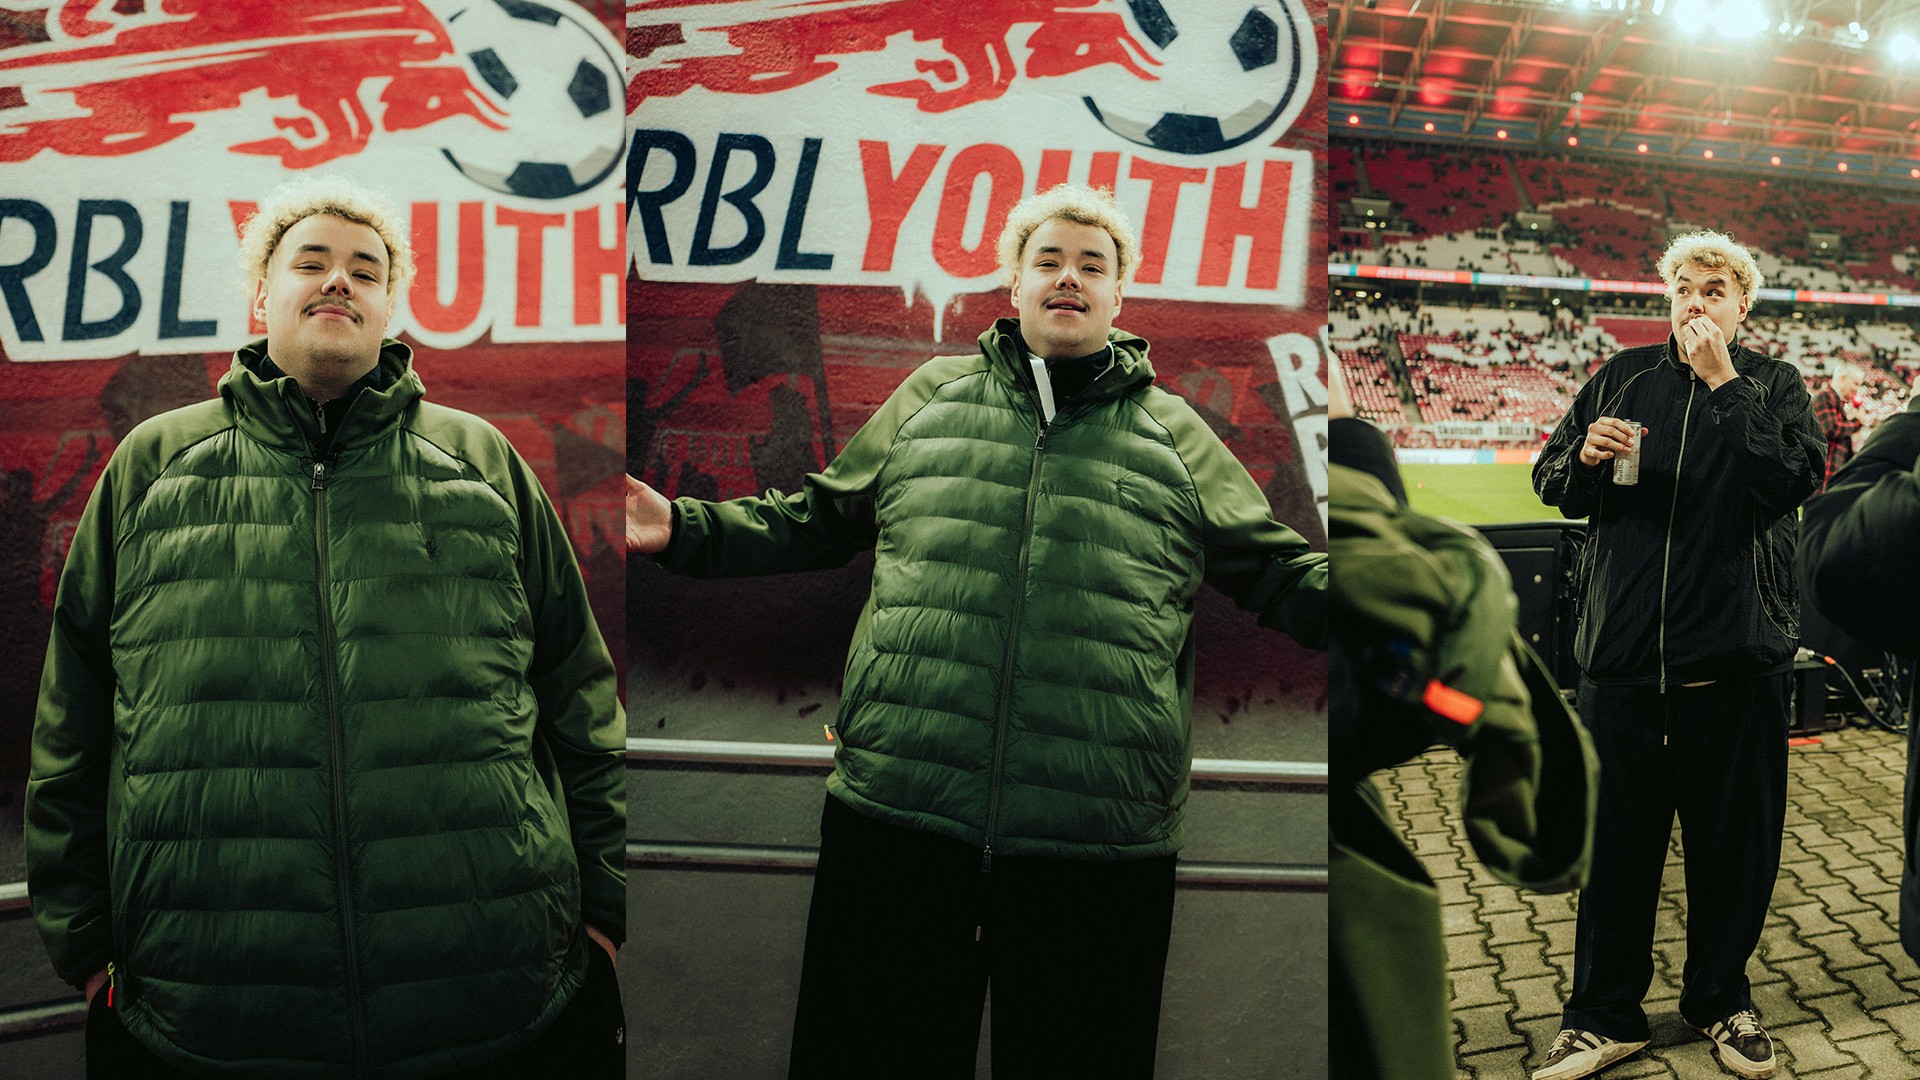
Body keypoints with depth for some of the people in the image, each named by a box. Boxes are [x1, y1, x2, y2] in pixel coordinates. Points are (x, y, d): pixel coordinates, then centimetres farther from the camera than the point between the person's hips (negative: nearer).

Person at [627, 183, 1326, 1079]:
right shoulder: (931, 395, 14)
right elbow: (815, 522, 20)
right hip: (894, 814, 1)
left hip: (1100, 846, 0)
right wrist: (683, 528, 8)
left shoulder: (1173, 432, 12)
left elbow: (1280, 573, 11)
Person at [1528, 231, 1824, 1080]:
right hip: (1622, 650, 1)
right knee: (1614, 840, 8)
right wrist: (1585, 456, -11)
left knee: (1734, 841, 11)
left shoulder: (1773, 385, 6)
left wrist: (1723, 386, -13)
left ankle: (1720, 998, 32)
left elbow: (1796, 480, -12)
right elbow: (1550, 483, 11)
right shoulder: (1622, 377, 10)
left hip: (1735, 655, -1)